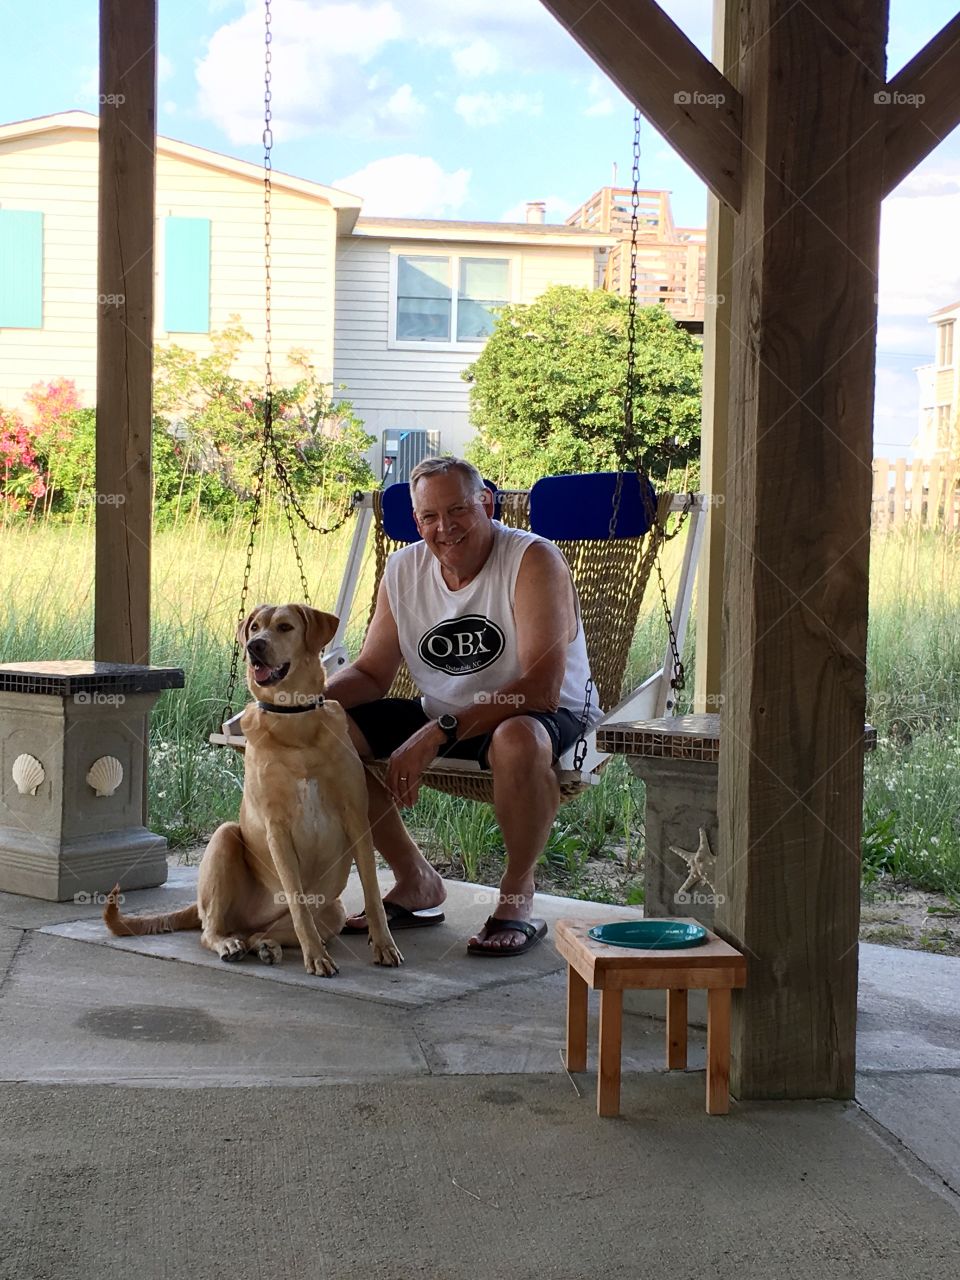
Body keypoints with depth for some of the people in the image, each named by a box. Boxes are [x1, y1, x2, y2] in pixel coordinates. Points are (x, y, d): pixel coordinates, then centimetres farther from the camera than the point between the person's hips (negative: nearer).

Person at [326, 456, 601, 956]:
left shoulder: (533, 560, -20)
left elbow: (542, 688, -28)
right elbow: (371, 673, 6)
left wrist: (440, 732, -33)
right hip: (440, 713, 6)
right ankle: (417, 882, 4)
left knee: (517, 739, -41)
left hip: (546, 715, -6)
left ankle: (518, 894, -14)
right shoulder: (403, 569, 0)